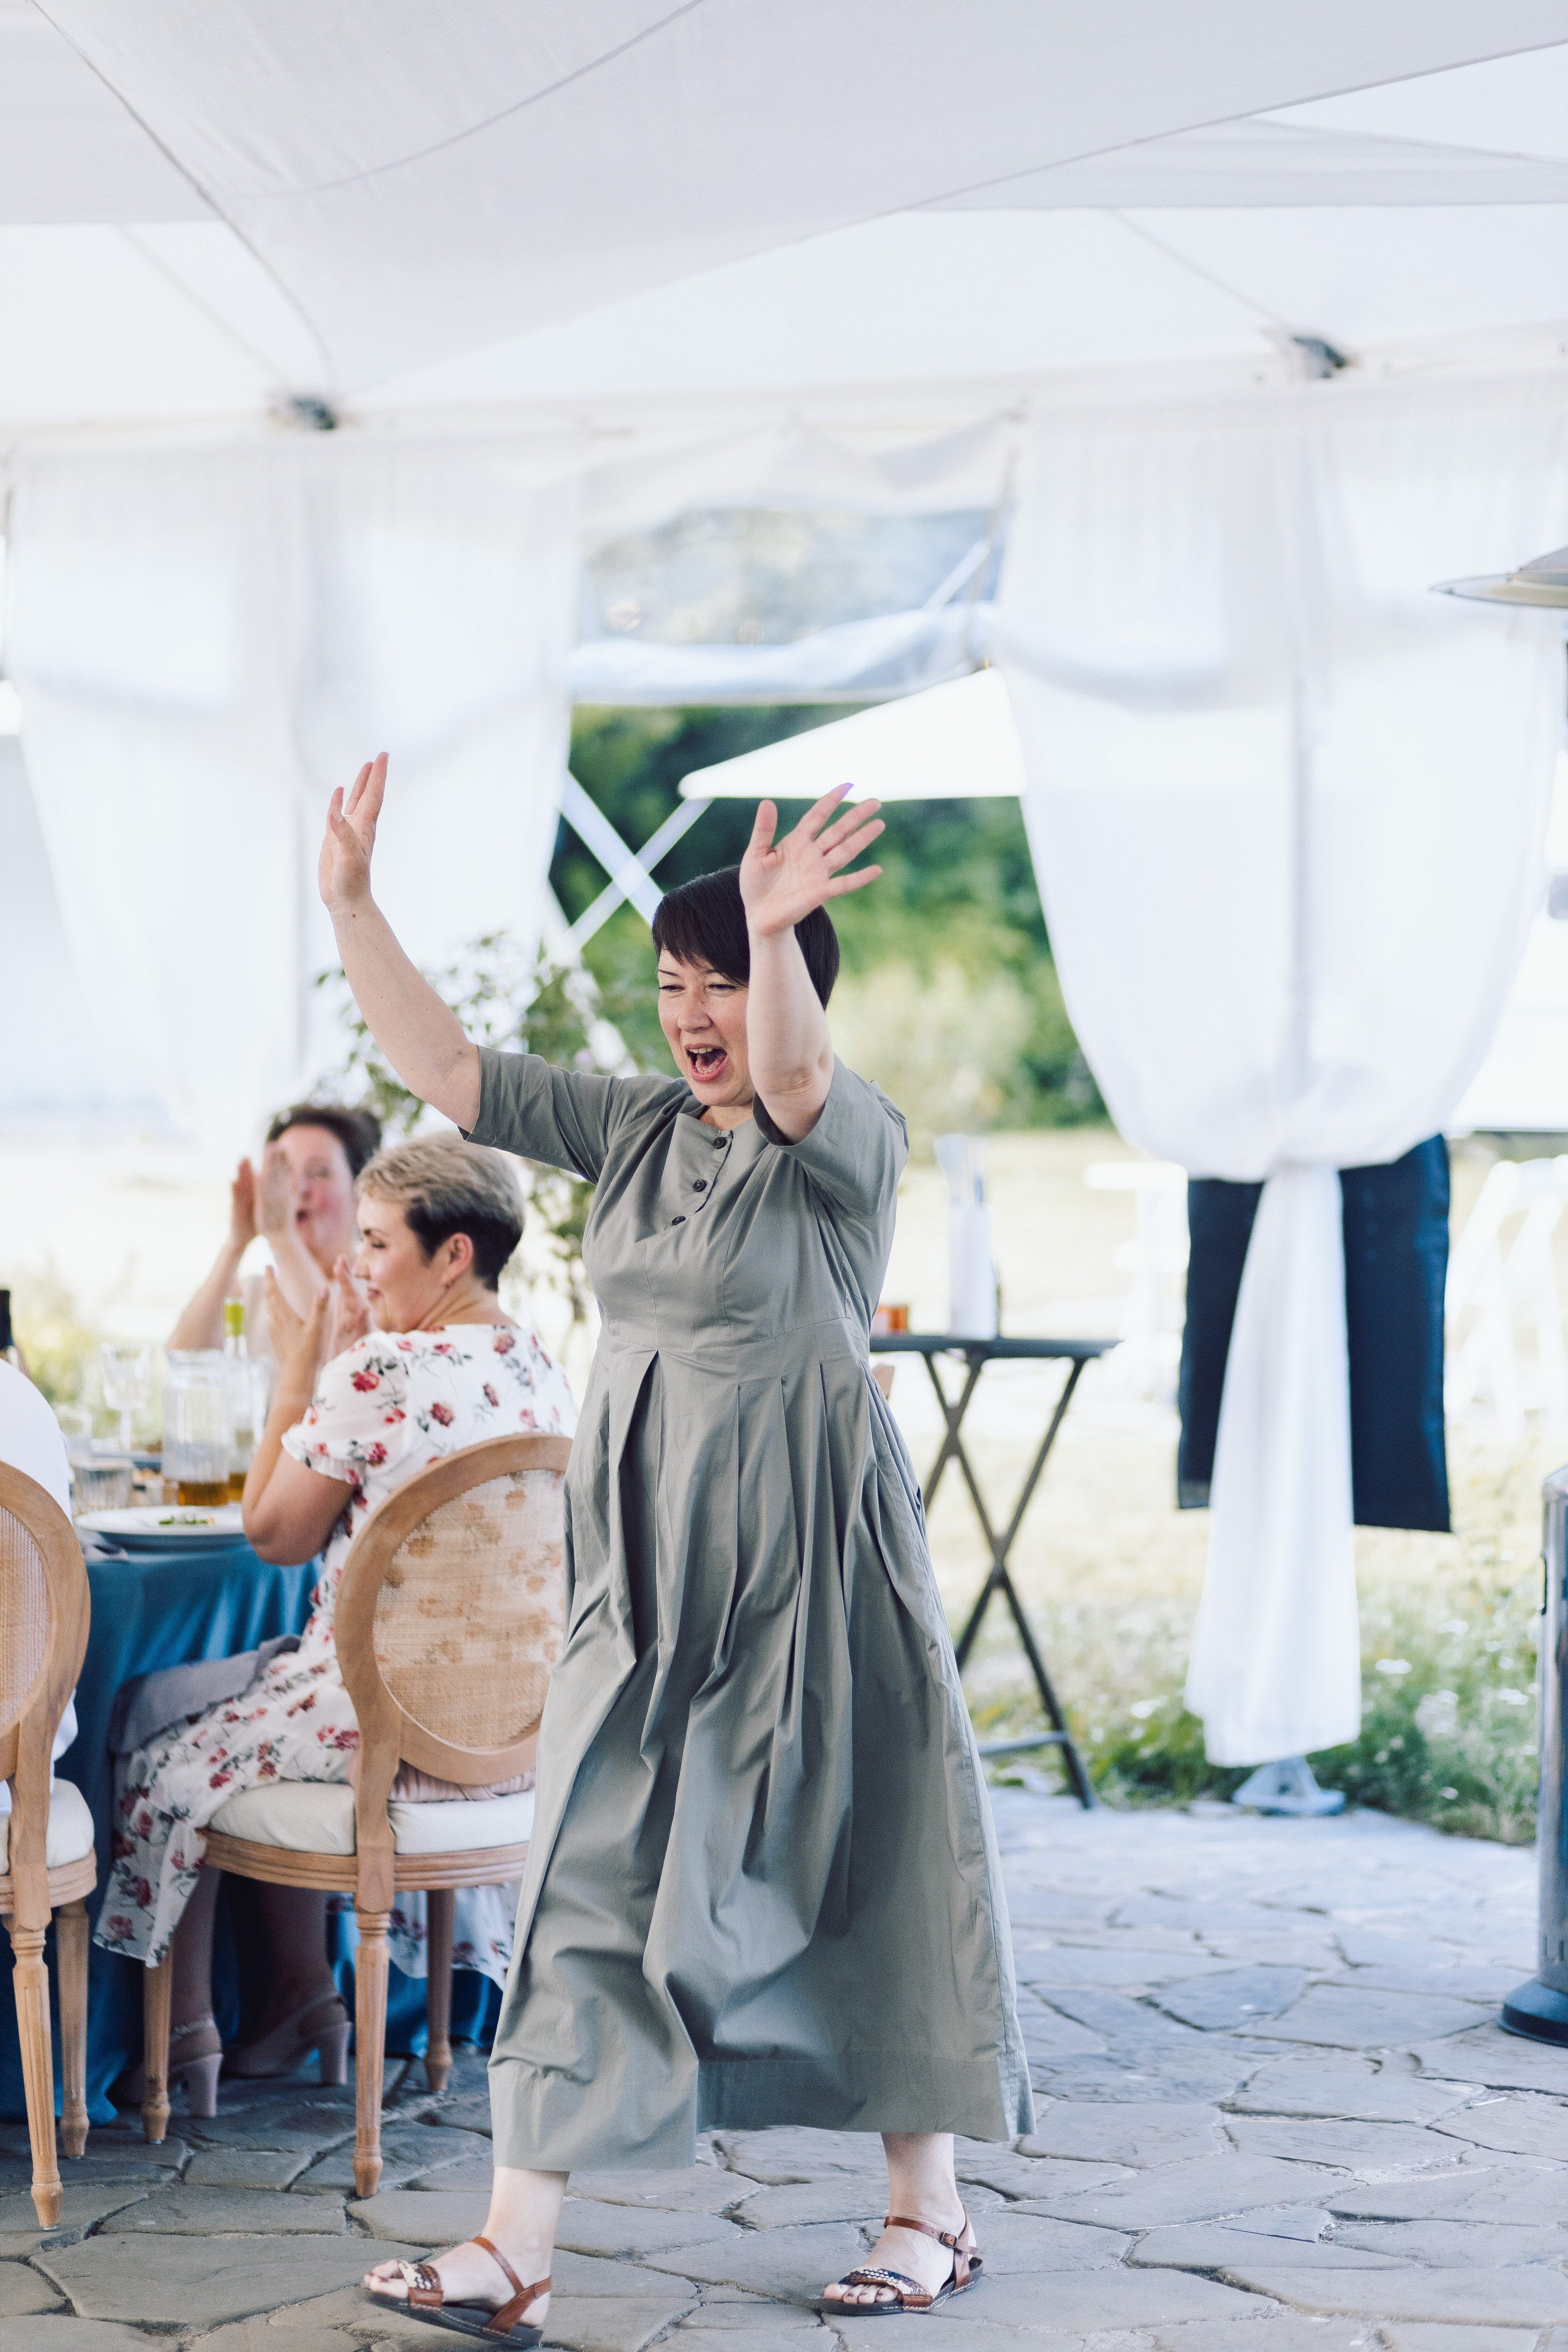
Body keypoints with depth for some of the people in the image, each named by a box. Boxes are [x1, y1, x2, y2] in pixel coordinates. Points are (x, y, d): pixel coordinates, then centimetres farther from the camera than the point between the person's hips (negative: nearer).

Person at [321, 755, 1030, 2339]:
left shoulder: (852, 1141, -10)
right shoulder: (631, 1127, 9)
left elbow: (791, 1077, -33)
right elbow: (441, 1066, 6)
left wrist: (777, 934, -52)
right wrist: (351, 904, -4)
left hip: (802, 1555, -6)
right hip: (640, 1556, 6)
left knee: (858, 1866, 5)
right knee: (591, 1877, 2)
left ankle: (929, 2210, 22)